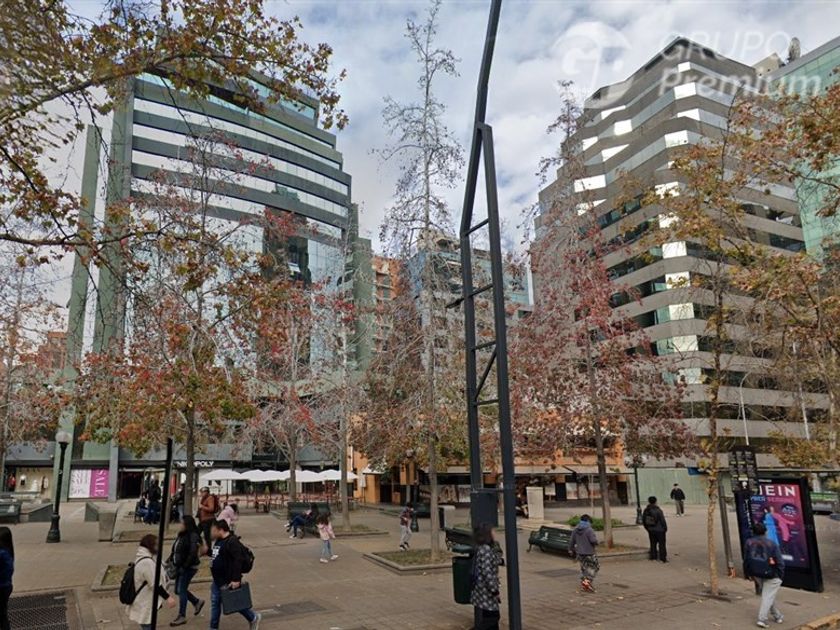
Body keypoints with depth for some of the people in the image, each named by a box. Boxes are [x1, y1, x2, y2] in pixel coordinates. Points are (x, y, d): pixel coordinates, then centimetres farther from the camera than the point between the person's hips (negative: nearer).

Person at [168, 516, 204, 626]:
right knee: (178, 590, 15)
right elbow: (175, 550, 15)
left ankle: (182, 617, 11)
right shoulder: (182, 535, 7)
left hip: (189, 567, -9)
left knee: (181, 590, -3)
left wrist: (184, 567, -22)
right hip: (180, 567, 9)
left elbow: (192, 553, -24)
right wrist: (172, 559, 4)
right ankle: (197, 602, 33)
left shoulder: (193, 536, -19)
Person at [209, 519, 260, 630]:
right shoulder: (218, 541, 9)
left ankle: (253, 618, 24)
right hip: (217, 581, 9)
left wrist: (236, 579, -28)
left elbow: (238, 560, -27)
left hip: (228, 582, -9)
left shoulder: (232, 542, -22)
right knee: (215, 604, 12)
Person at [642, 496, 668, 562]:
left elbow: (643, 521, 7)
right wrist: (665, 528, 0)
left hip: (650, 530, 5)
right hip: (659, 530, -5)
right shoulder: (658, 510, -19)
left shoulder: (646, 511, -1)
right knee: (661, 544, 3)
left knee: (653, 544, 14)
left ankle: (653, 557, 18)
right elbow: (662, 520, -14)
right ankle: (663, 558, 5)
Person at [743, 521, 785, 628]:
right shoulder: (772, 544, -11)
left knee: (767, 595, 21)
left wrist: (747, 574, 16)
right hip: (771, 575, -4)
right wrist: (781, 576, 0)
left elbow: (746, 560, 6)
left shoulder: (749, 542, 0)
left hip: (756, 575, 4)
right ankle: (762, 619, -6)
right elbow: (780, 562, -11)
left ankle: (777, 616, 32)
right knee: (768, 596, 0)